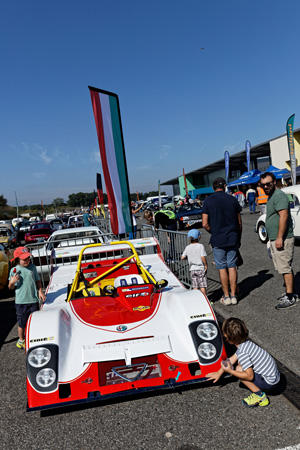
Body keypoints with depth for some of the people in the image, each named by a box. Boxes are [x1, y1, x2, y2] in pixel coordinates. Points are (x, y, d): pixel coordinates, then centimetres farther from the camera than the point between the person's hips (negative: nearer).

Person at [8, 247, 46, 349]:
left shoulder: (32, 267, 2)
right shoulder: (14, 270, -4)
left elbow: (37, 281, 12)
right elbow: (11, 287, 3)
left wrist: (40, 291, 0)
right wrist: (12, 282, -19)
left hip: (34, 300, 2)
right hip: (21, 302, -2)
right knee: (22, 323, 10)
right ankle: (21, 340, 33)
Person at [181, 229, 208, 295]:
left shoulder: (187, 248, 2)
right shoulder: (200, 246, -11)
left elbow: (182, 257, 3)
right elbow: (203, 257, -19)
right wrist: (206, 265, -7)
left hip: (192, 269, 4)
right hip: (201, 269, -4)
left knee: (195, 286, 10)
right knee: (203, 286, 3)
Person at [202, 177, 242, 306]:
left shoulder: (208, 201, -5)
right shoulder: (233, 200, 3)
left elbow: (205, 224, -8)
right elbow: (239, 223, 7)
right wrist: (239, 239, 18)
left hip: (217, 240, -2)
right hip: (232, 238, 2)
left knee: (222, 268, 5)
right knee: (232, 267, 10)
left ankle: (226, 297, 12)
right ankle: (233, 296, 14)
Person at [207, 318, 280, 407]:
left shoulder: (242, 353, -26)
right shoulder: (246, 342, 2)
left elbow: (249, 376, -24)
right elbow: (232, 359, 12)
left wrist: (230, 371, -15)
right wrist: (219, 373, 18)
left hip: (270, 383, -9)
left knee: (239, 370, -10)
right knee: (241, 363, 12)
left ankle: (260, 396, -3)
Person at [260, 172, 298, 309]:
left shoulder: (279, 195, -15)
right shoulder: (271, 196, 18)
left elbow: (284, 216, -23)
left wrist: (279, 238, -25)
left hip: (282, 240, -10)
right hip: (275, 239, 10)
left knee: (285, 268, -6)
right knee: (284, 268, 16)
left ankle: (290, 298, 0)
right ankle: (290, 292, 26)